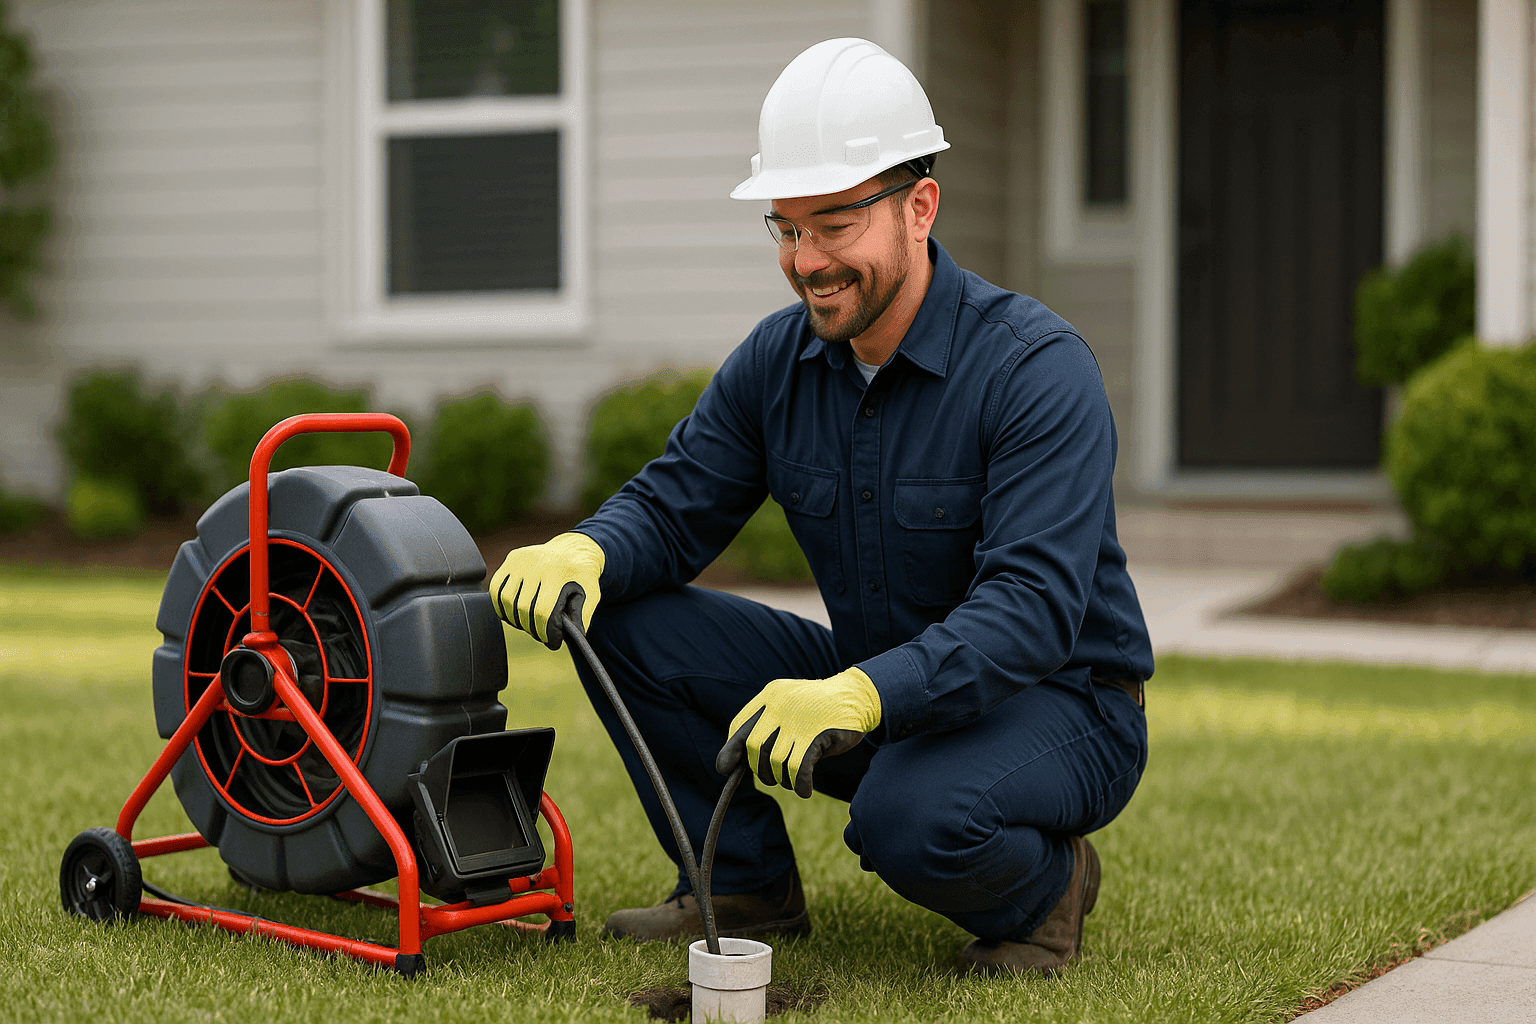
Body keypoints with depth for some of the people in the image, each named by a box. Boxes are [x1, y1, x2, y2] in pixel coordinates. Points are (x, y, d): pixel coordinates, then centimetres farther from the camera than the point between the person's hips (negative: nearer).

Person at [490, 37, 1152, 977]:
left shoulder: (1038, 366, -23)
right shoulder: (780, 359, -2)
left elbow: (1031, 608, -32)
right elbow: (671, 509, 1)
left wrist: (859, 695, -47)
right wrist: (583, 553, -24)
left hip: (1056, 704, -6)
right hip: (875, 694, 6)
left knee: (912, 816, -38)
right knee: (623, 620, -8)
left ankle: (1045, 885, -3)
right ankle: (746, 885, 7)